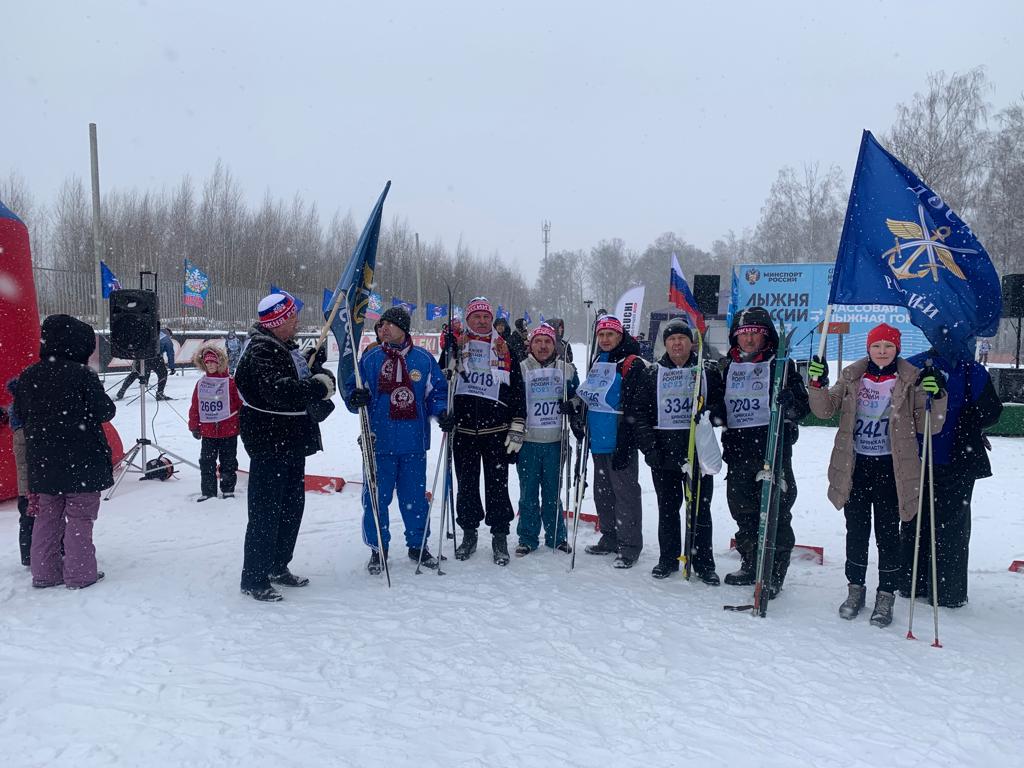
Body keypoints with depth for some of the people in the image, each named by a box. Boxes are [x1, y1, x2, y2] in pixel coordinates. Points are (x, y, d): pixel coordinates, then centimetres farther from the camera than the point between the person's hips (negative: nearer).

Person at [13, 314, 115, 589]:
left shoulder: (28, 376, 4)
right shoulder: (82, 374, -16)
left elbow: (20, 414, 10)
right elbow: (103, 411, -14)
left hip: (42, 459, 6)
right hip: (81, 459, -6)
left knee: (47, 515, 16)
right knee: (80, 516, 3)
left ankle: (45, 572, 22)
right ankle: (80, 574, 6)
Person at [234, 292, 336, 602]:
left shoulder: (285, 346, 13)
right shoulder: (260, 351, -18)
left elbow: (298, 384, 17)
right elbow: (278, 391, -33)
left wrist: (314, 367, -1)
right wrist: (319, 385, -26)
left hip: (293, 442, 10)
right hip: (269, 443, -10)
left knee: (292, 506, 17)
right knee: (266, 511, -3)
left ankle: (277, 566, 31)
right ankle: (253, 578, 8)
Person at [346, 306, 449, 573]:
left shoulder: (423, 359, 2)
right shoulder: (370, 358, 3)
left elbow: (436, 391, 8)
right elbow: (354, 388, 5)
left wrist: (442, 411, -10)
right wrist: (355, 398, -17)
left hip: (414, 443, 0)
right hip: (379, 442, 0)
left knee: (415, 496, 11)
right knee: (376, 497, 5)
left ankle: (418, 544, 28)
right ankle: (377, 548, 21)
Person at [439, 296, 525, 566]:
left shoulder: (505, 349, 7)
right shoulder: (455, 347, 8)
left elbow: (517, 390, 5)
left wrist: (517, 428, 0)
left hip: (497, 431, -1)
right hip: (464, 430, 1)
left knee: (497, 485, 2)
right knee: (466, 485, 8)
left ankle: (499, 536, 12)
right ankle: (469, 533, 22)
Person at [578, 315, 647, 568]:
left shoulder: (632, 364, -11)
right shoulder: (597, 362, 15)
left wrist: (624, 445, -22)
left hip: (620, 442, -9)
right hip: (599, 441, 9)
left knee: (625, 492, -3)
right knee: (602, 491, 16)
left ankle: (630, 546, 6)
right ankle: (610, 538, 29)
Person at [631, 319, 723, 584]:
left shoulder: (708, 371, 5)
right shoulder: (652, 373, 7)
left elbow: (721, 404, 3)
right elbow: (639, 411, 4)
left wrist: (709, 413, -19)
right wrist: (648, 446, -5)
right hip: (663, 452, 1)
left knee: (700, 507, 4)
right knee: (667, 508, 9)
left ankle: (704, 563, 15)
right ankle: (668, 559, 22)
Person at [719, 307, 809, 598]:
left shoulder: (780, 364, 0)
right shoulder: (728, 367, 15)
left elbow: (803, 405, -5)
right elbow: (720, 407, 24)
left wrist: (790, 403, -26)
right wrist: (710, 411, 2)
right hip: (738, 450, 5)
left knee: (775, 512, -3)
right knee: (742, 509, 12)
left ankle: (774, 574, 7)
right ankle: (751, 565, 28)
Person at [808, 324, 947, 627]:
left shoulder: (911, 380, -3)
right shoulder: (852, 376, 3)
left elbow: (929, 426, -5)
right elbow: (826, 410, 3)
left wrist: (937, 397, -22)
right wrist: (818, 384, -14)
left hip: (891, 468, -2)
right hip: (855, 465, 2)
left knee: (887, 533, 4)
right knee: (856, 531, 11)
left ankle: (886, 595, 18)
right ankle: (855, 588, 27)